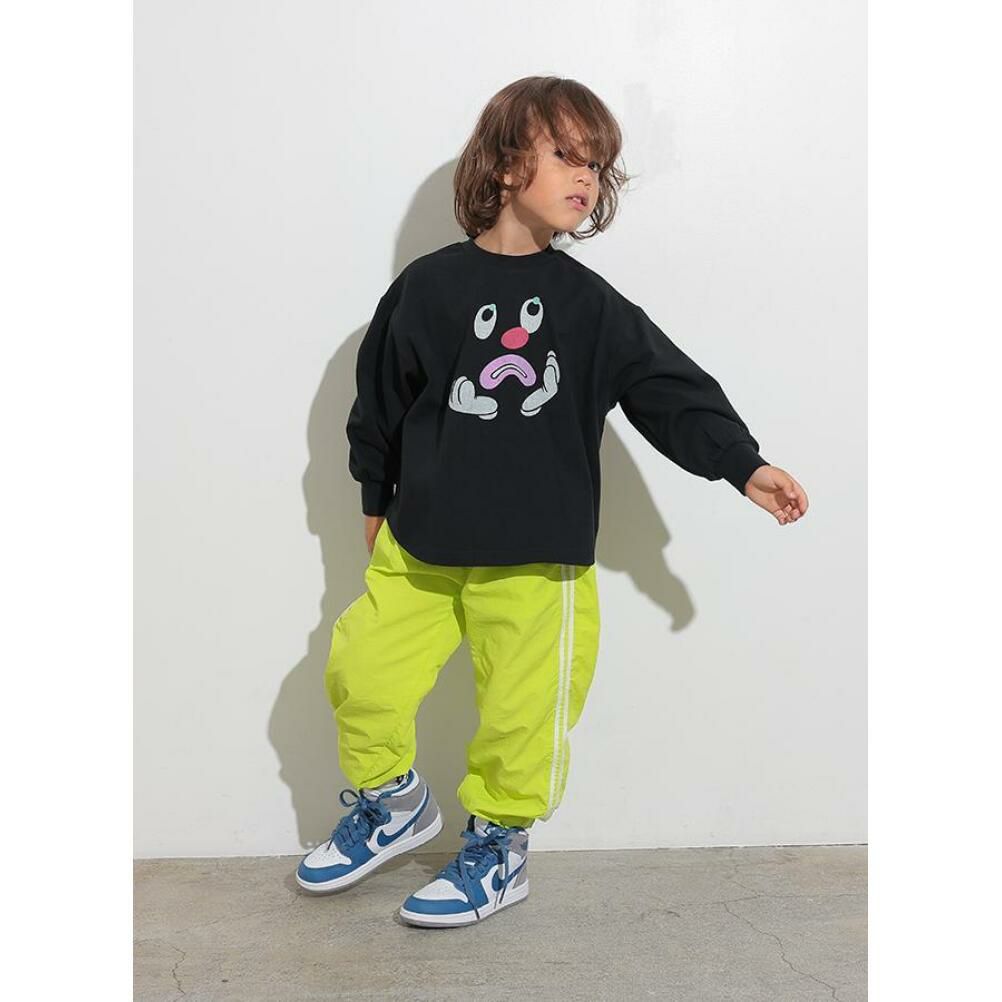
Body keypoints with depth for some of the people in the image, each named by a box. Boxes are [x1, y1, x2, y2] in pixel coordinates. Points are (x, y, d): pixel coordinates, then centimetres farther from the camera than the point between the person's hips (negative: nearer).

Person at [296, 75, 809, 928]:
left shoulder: (593, 306, 0)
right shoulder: (428, 286, -1)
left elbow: (673, 391, 0)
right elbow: (380, 399, 8)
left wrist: (745, 466, -10)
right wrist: (376, 501, 15)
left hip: (536, 560, -1)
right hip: (419, 546, 1)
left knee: (521, 711, 4)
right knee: (360, 672, 5)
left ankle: (499, 848, 30)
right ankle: (394, 803, 33)